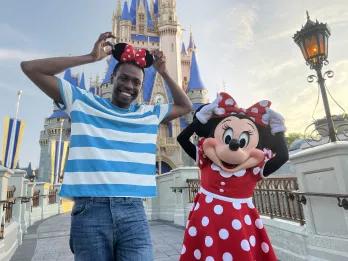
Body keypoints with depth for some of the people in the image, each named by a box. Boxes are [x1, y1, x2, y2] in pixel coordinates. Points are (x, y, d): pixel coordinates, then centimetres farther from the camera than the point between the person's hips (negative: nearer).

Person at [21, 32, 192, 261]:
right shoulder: (83, 102, 7)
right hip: (89, 210, -1)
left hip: (133, 211, 2)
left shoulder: (150, 114, 13)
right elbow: (31, 68, 7)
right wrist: (91, 57, 1)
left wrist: (164, 73, 15)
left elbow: (186, 106, 25)